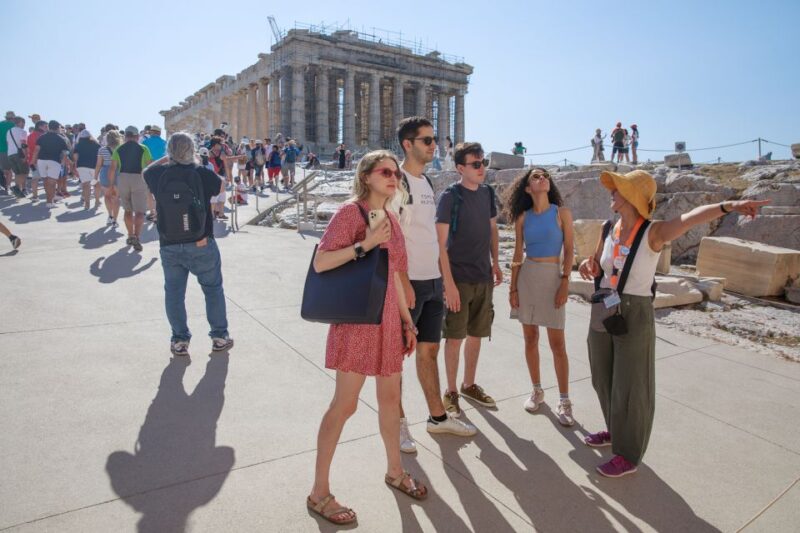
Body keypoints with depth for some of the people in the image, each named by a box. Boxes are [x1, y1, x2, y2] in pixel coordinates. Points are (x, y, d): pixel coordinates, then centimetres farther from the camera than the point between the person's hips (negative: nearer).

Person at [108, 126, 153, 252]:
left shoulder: (118, 150, 6)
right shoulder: (143, 149, -1)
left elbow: (113, 168, 2)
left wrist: (111, 183, 11)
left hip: (122, 179, 3)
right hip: (139, 180, -3)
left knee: (128, 210, 18)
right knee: (140, 211, -2)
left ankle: (130, 236, 24)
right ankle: (136, 237, -18)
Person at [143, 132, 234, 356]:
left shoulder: (159, 174, -6)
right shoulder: (202, 173, -12)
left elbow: (147, 171, 19)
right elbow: (222, 186, 9)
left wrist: (167, 158, 19)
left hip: (169, 246, 2)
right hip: (201, 245, -1)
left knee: (174, 292, 13)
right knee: (213, 288, 13)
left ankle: (180, 341, 19)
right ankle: (220, 337, 18)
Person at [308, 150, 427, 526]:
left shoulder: (391, 220, 11)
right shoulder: (350, 212, -10)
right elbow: (320, 262, -17)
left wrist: (407, 320, 15)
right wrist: (365, 245, -24)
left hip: (388, 320, 7)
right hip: (356, 320, -7)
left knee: (390, 397, 17)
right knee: (345, 403, -2)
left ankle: (395, 471, 37)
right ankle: (319, 492, 15)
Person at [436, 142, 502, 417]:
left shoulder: (487, 192, 7)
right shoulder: (450, 196, -11)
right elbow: (441, 243, -14)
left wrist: (496, 263, 13)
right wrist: (449, 283, -18)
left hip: (484, 278, 6)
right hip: (459, 279, -6)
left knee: (476, 334, 14)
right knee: (455, 336, 2)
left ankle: (469, 385, 31)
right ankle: (451, 391, 18)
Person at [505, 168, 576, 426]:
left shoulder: (562, 213, -1)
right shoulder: (523, 218, 4)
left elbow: (569, 251, -3)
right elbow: (517, 255, 6)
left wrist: (565, 283, -11)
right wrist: (513, 287, 3)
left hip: (553, 276, -3)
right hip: (527, 276, 3)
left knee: (557, 342, -1)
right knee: (530, 338, 9)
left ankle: (564, 401, 8)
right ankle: (537, 390, 25)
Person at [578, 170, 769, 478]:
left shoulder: (653, 233, -15)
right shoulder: (609, 230, 2)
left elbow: (690, 218, -35)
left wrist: (728, 206, -53)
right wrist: (588, 265, -10)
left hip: (634, 316, -6)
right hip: (602, 313, 6)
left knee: (630, 387, 6)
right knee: (604, 379, 19)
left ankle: (629, 455, 23)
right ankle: (615, 431, 43)